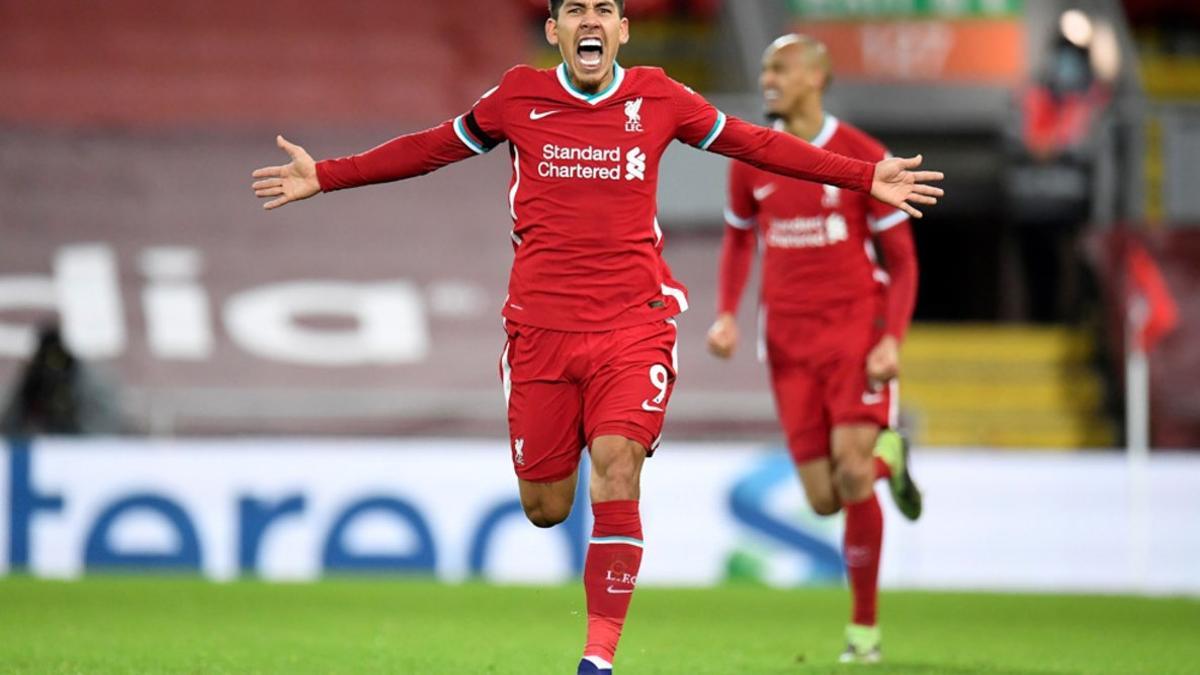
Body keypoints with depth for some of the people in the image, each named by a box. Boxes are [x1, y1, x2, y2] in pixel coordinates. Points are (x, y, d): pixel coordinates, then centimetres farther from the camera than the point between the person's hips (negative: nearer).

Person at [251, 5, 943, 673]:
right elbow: (430, 148, 16)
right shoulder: (518, 97, 4)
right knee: (544, 509, 1)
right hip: (541, 328, 1)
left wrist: (866, 177, 12)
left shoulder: (658, 98, 3)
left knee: (616, 472, -21)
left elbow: (756, 143, 13)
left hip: (634, 328, -1)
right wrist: (322, 177, 15)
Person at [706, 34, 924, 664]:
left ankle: (864, 625, -3)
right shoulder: (749, 161, 5)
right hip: (788, 341, 3)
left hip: (856, 333, -3)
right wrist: (726, 315, 6)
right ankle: (886, 458, 34)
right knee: (824, 499, -3)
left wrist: (892, 340, -14)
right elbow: (739, 238, 22)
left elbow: (902, 259, -1)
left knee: (851, 474, -19)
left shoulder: (864, 157, -5)